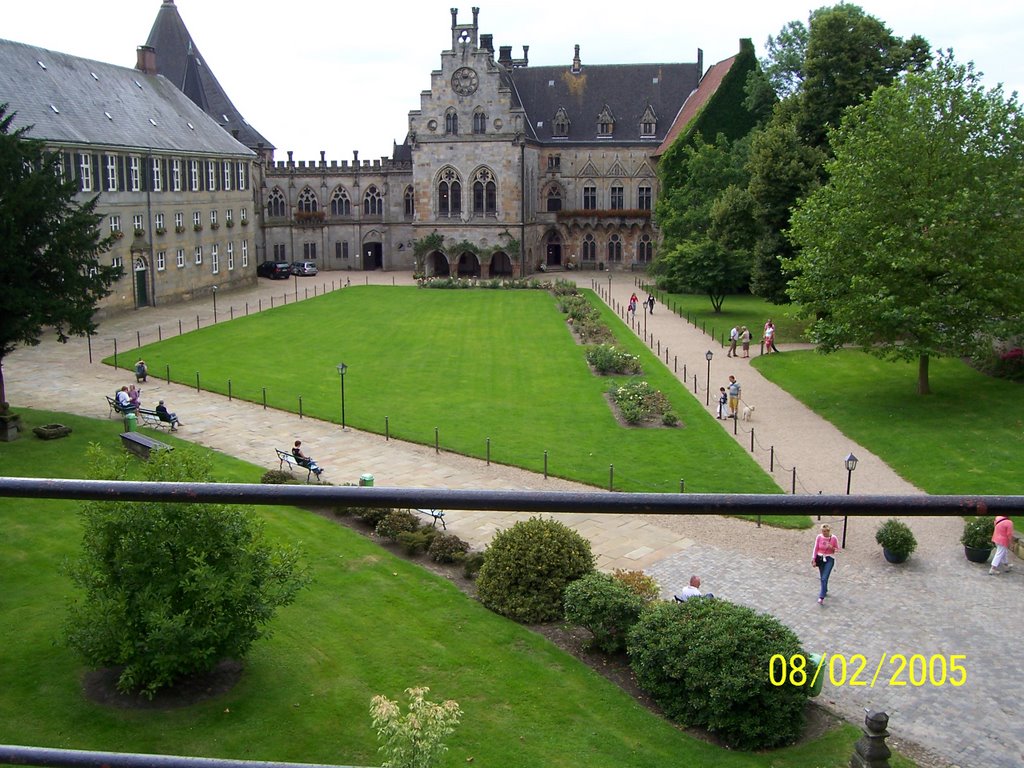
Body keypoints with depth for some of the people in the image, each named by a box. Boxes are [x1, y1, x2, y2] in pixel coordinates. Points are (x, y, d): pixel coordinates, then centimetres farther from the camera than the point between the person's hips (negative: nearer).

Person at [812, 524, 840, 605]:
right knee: (822, 578, 15)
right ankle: (825, 591, 40)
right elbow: (816, 549, 0)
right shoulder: (819, 537, -7)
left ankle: (821, 597, -13)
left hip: (829, 559, -3)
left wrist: (832, 548, -22)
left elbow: (837, 549, -1)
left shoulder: (834, 538, -12)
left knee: (824, 578, -13)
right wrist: (813, 559, -4)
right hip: (820, 558, 3)